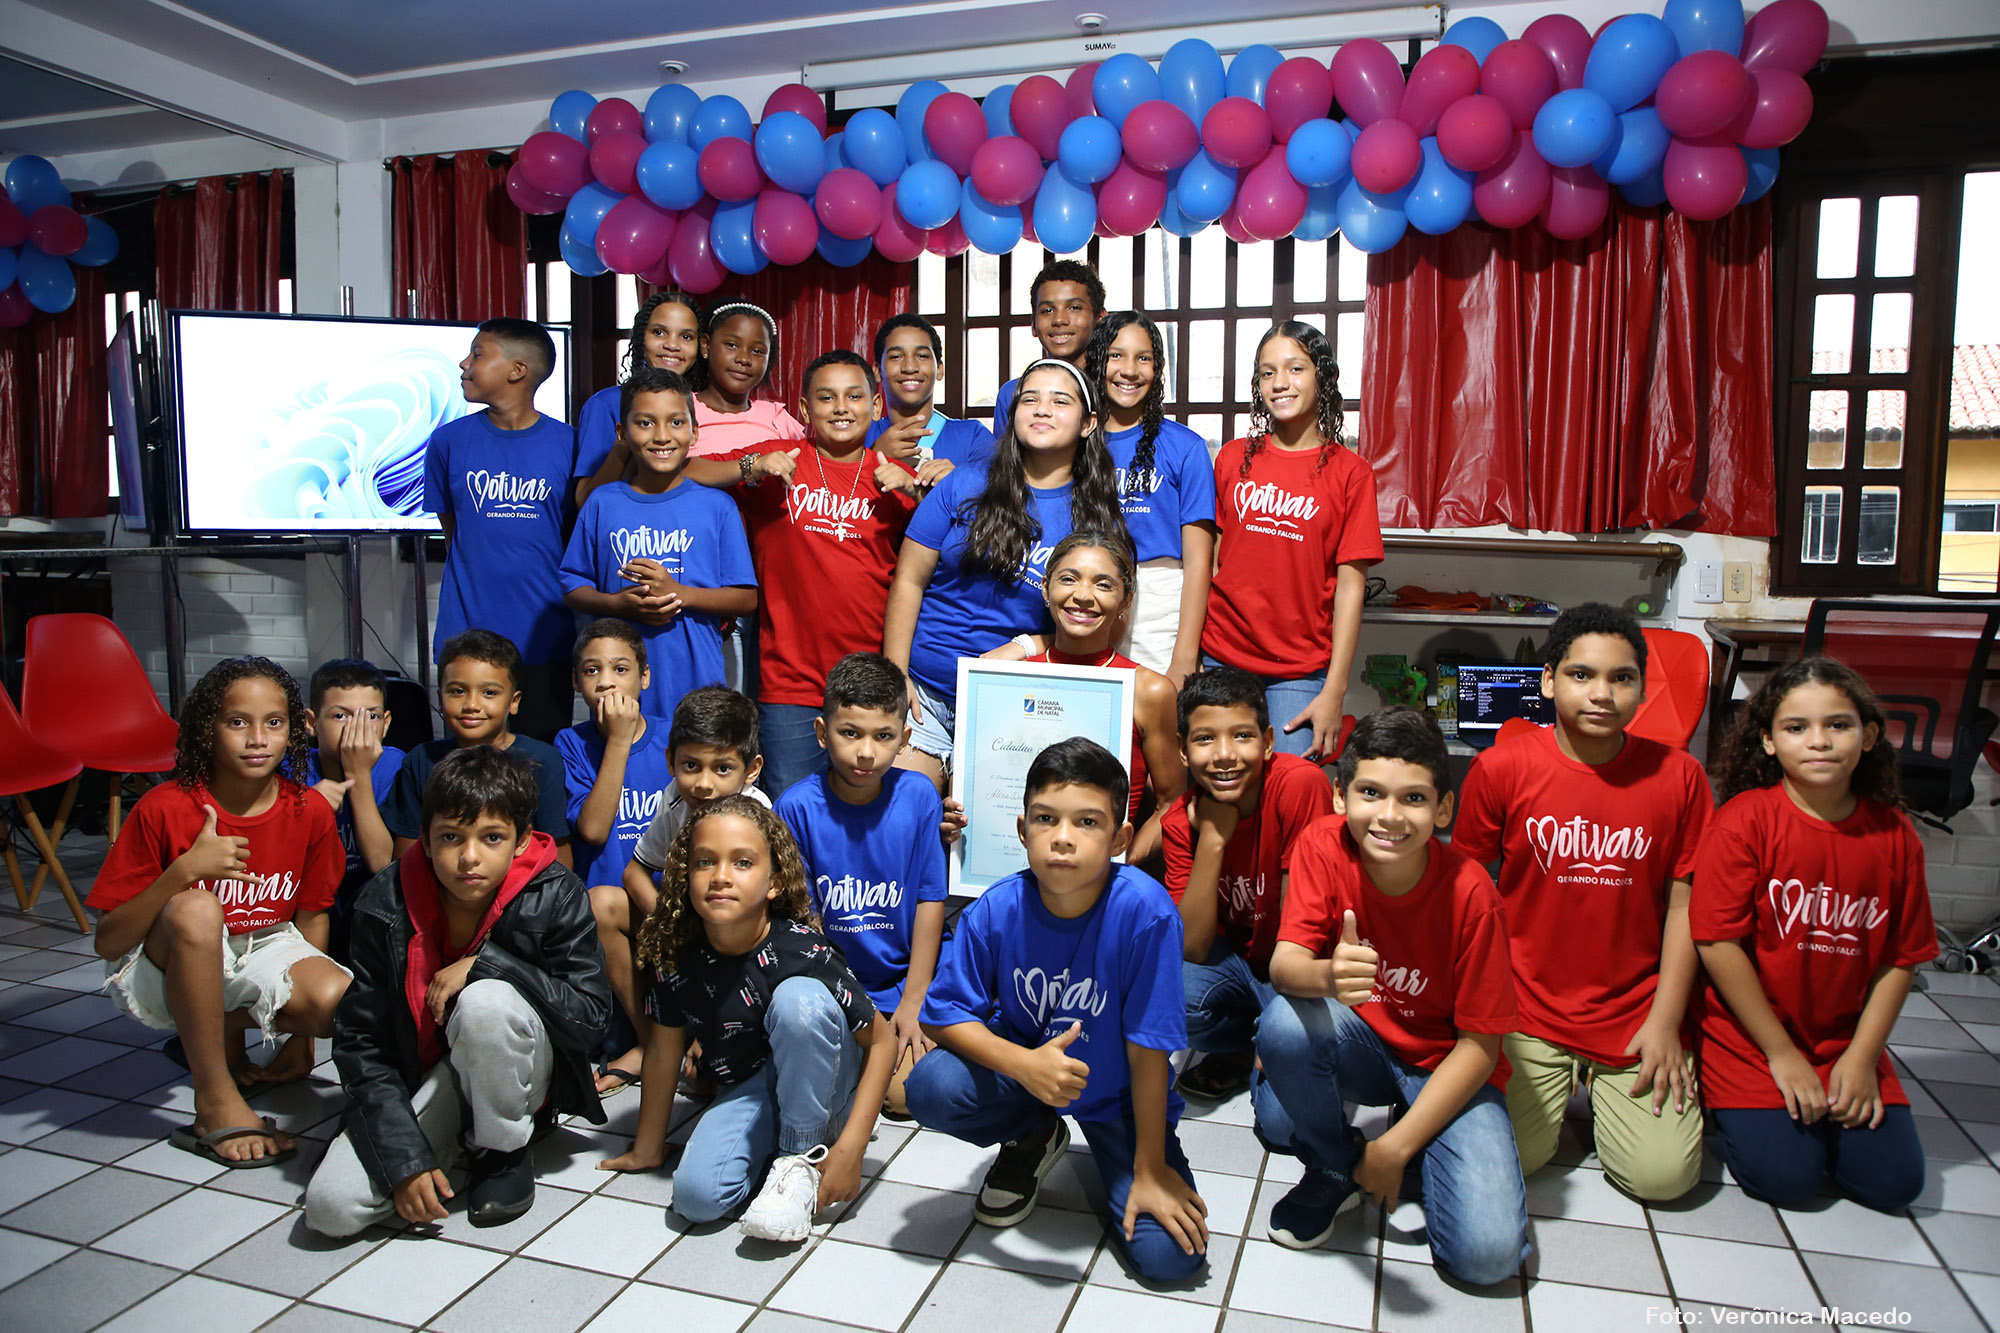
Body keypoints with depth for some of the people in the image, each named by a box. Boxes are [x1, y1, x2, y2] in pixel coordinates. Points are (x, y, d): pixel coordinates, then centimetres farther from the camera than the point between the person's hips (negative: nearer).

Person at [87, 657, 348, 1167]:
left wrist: (300, 1035, 3)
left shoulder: (310, 812, -10)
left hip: (260, 952, 3)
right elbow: (107, 943, -16)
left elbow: (311, 917, 2)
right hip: (164, 970, -3)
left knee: (342, 1002, -27)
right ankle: (216, 1101, -23)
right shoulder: (164, 809, -17)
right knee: (196, 909, -36)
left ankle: (223, 1032, 8)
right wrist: (184, 871, -34)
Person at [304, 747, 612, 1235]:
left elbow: (590, 1014, -20)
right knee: (331, 1206, -19)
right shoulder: (387, 903, -14)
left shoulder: (555, 896, -19)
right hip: (424, 1076, 2)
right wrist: (405, 1158, -19)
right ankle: (459, 1152, 7)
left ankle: (505, 1151, -8)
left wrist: (488, 963, -30)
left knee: (486, 1001, -34)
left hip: (522, 1071, -2)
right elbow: (359, 1040, -12)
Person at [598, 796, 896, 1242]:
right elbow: (663, 1053, 2)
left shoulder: (802, 951, -25)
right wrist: (646, 1150, 12)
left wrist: (850, 1147, -23)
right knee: (698, 1195, -25)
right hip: (745, 1092, 3)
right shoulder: (677, 957, -14)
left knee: (799, 997, -32)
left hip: (824, 1089, -2)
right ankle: (771, 1142, 6)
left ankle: (803, 1159, -14)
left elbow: (881, 1041, -17)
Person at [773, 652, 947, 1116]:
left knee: (908, 1093, -14)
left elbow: (930, 900, -3)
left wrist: (913, 1000, -4)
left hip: (904, 978, 0)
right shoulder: (797, 806, -12)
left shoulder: (919, 797, -8)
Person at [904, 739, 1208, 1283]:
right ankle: (1035, 1139, 7)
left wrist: (1149, 1170, -14)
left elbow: (1147, 1047, -21)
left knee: (1170, 1254, -16)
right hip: (1021, 1062, 2)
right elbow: (946, 1014, -15)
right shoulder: (994, 911, -21)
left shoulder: (1144, 910, -28)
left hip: (1116, 1093, -2)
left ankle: (1112, 1163, 18)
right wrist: (1023, 1063, -34)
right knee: (931, 1087, -28)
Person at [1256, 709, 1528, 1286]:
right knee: (1286, 1023, -32)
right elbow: (1283, 965, -24)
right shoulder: (1323, 845, -17)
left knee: (1487, 1254, -21)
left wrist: (1395, 1147, -17)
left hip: (1446, 1066, -1)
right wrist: (1326, 977, -50)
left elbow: (1479, 1043, -15)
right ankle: (1334, 1169, -2)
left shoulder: (1469, 891, -23)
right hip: (1360, 1043, 2)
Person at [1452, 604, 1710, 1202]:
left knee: (1663, 1174, -9)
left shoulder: (1677, 775, -3)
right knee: (1510, 1157, -11)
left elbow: (1684, 906, 1)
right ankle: (1560, 1079, 19)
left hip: (1635, 1013, 1)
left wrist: (1665, 1022, -4)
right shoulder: (1500, 768, -8)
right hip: (1527, 1007, -1)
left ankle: (1609, 1086, 22)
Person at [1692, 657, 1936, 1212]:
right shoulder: (1744, 820, -16)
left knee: (1894, 1181, -3)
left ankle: (1818, 1113, 23)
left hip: (1846, 1046, 4)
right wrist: (1781, 1054, -12)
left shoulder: (1894, 835, -3)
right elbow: (1718, 943, -16)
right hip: (1747, 1038, -4)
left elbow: (1900, 959, 1)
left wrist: (1861, 1057, -6)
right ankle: (1728, 1104, 16)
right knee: (1786, 1176, -13)